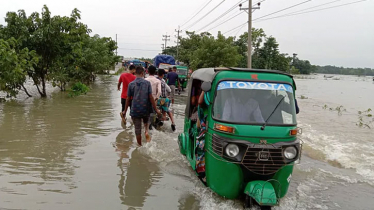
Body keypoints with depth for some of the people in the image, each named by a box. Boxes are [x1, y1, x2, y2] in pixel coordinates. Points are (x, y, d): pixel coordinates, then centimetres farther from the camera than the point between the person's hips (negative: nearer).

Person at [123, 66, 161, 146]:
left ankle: (140, 146, 17)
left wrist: (125, 111, 12)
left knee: (137, 130, 9)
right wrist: (156, 109, 0)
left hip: (135, 110, -1)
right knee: (146, 122, 29)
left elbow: (128, 99, 1)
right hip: (146, 109, 1)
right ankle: (147, 131, 0)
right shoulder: (147, 83, -5)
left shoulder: (131, 84, -3)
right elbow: (151, 97, -7)